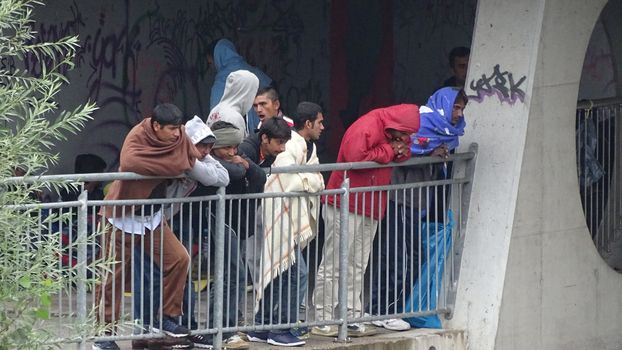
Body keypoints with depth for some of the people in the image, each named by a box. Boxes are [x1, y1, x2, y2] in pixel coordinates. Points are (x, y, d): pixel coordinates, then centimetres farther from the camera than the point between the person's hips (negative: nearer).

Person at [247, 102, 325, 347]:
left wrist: (305, 180, -8)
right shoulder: (289, 148, -17)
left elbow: (318, 183, 10)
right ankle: (281, 329, -4)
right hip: (282, 218, -10)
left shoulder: (309, 148, 14)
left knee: (280, 273, 13)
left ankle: (261, 327, 20)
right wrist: (309, 180, -8)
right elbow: (289, 183, -24)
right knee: (297, 273, -11)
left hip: (294, 220, 10)